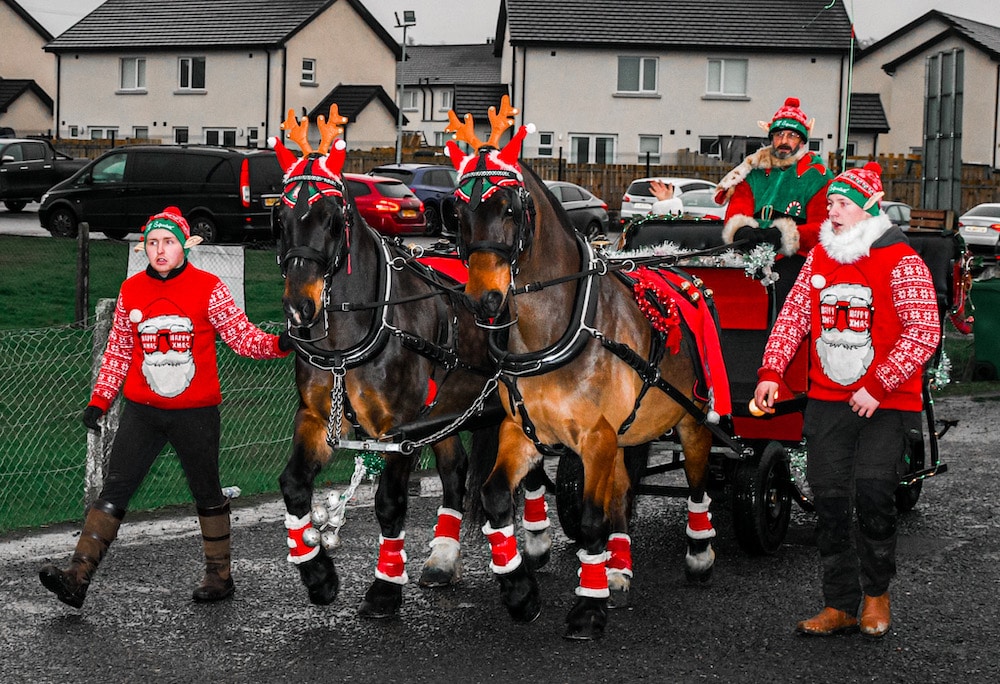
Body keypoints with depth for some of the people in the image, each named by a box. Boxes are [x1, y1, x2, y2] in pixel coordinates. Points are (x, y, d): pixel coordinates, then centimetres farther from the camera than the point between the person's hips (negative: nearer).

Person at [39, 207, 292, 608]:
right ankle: (78, 578, -12)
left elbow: (243, 337, -5)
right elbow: (118, 352, 12)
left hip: (195, 413, -2)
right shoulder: (131, 291, 4)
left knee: (207, 493, 12)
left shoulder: (209, 289, -6)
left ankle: (220, 575, 27)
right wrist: (99, 400, 7)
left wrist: (278, 344, -23)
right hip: (142, 410, 2)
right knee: (113, 491, -6)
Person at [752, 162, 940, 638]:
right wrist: (770, 371, -3)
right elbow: (793, 316, 11)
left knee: (872, 490, -17)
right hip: (827, 402, 5)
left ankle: (876, 592, 6)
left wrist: (878, 386, -21)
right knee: (829, 500, 3)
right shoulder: (819, 258, 10)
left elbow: (924, 331, -16)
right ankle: (839, 606, 14)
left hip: (887, 405, -5)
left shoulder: (901, 263, -9)